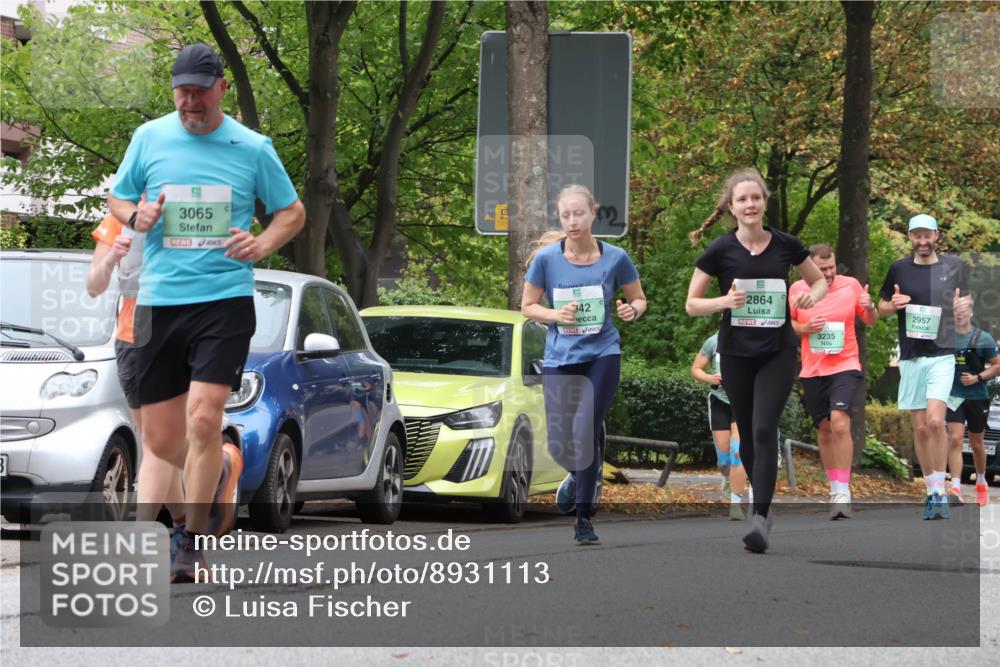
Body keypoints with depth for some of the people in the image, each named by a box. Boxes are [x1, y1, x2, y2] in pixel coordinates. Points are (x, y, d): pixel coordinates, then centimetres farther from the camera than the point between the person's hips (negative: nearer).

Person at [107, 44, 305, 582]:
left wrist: (262, 245, -6)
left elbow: (292, 211, 13)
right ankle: (222, 468, 37)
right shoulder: (149, 138, 6)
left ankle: (192, 545, -8)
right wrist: (134, 216, -5)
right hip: (158, 300, 3)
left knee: (203, 418, -18)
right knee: (161, 440, 4)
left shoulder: (252, 148, 3)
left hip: (225, 299, -3)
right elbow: (116, 197, 18)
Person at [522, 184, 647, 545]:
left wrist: (632, 310, -15)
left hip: (602, 355, -1)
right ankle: (580, 474, 38)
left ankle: (584, 518, -3)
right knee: (559, 444, 1)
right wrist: (555, 315, -15)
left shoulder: (615, 258, -4)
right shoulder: (546, 258, -5)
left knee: (587, 431, -14)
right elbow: (528, 306, 4)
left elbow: (639, 299, 8)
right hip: (560, 357, 1)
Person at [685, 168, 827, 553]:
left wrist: (812, 295, -8)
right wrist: (725, 301, -20)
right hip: (736, 355, 1)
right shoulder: (720, 251, -5)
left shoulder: (785, 245, -1)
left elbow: (820, 280, 15)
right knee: (747, 434, 8)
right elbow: (692, 305, -1)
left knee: (764, 430, -15)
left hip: (777, 352, -1)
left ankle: (760, 519, -20)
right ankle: (762, 504, 29)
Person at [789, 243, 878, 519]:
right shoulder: (797, 289, 2)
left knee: (840, 422, -22)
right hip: (812, 371, 3)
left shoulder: (851, 285, -1)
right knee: (824, 431, 10)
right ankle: (834, 489, 25)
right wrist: (805, 328, -10)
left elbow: (870, 321, 9)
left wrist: (869, 307, -13)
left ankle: (843, 492, -22)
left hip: (845, 367, -3)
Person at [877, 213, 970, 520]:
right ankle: (931, 491, 15)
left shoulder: (954, 266, 6)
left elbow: (964, 299, 17)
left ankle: (940, 492, -13)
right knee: (920, 429, 3)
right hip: (911, 357, 2)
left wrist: (964, 306, -7)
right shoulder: (899, 269, 6)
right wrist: (893, 305, -9)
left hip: (942, 355, -2)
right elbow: (881, 308, 14)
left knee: (935, 420, -19)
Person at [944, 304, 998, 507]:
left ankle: (981, 482, 36)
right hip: (954, 396, 0)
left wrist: (977, 378, -14)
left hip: (977, 397, 0)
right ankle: (955, 488, -21)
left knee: (976, 443, 13)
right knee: (955, 439, -15)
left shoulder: (983, 338, -4)